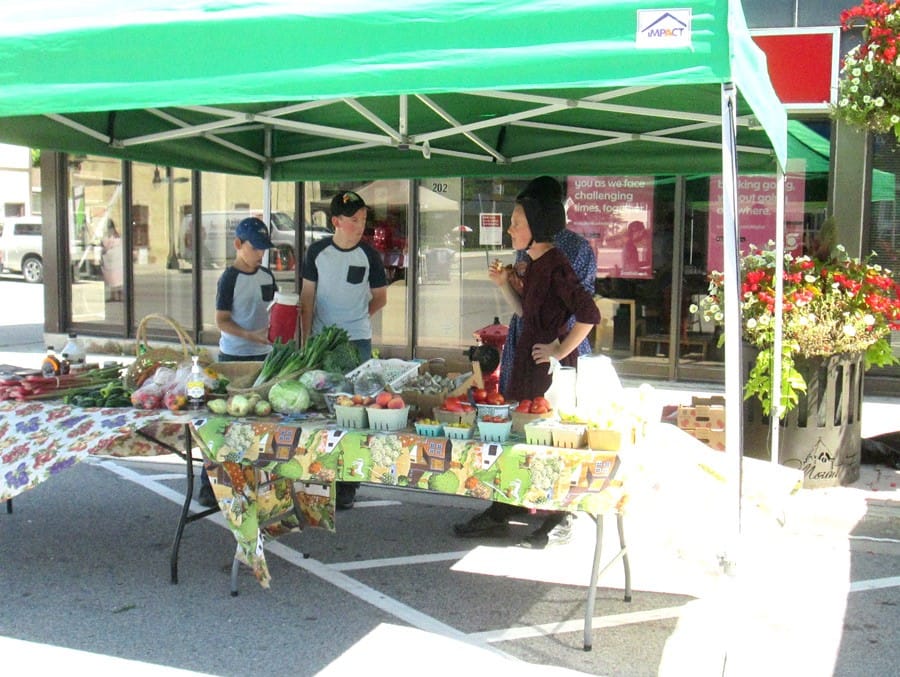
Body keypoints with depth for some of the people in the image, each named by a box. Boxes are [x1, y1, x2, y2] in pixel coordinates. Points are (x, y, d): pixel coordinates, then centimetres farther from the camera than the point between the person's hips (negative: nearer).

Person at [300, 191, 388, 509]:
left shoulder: (368, 255, -2)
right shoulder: (317, 251, 1)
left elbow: (380, 298, 9)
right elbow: (307, 297, 5)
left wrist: (355, 319, 8)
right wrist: (305, 339, 1)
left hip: (357, 342, -1)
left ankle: (348, 484, 9)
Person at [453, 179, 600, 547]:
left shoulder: (555, 264, -17)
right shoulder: (532, 265, 11)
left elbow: (589, 314, -23)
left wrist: (560, 351, -17)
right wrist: (504, 285, 9)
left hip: (550, 365, -9)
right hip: (528, 359, 9)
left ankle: (556, 523, 13)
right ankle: (498, 515, 21)